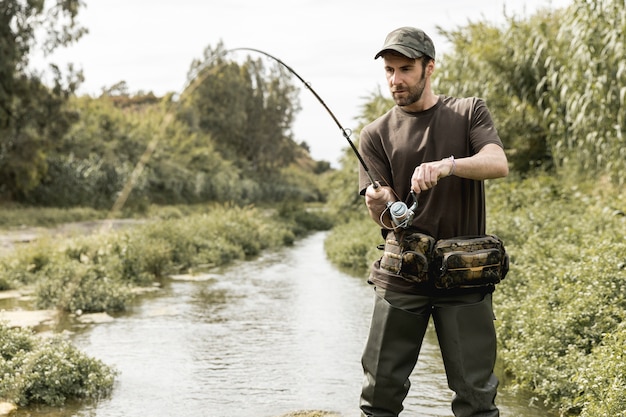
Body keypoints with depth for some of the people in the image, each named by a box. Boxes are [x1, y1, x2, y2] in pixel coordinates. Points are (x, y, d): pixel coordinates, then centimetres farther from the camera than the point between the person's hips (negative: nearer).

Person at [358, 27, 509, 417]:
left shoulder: (469, 112, 7)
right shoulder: (376, 135, 7)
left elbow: (498, 164, -11)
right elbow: (385, 217, 0)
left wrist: (447, 166, -29)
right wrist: (383, 207, -24)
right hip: (402, 273, 1)